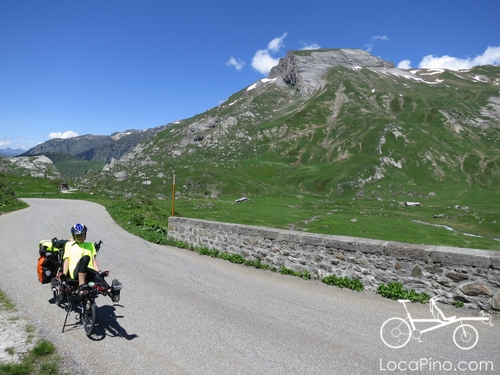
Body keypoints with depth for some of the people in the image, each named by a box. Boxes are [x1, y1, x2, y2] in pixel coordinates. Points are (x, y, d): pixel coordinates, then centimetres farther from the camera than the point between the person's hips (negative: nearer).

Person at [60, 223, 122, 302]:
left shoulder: (90, 245, 31)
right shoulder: (69, 244, 26)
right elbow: (66, 260, 15)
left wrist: (99, 271, 2)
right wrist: (64, 275, -1)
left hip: (90, 273, 2)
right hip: (76, 272, -2)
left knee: (97, 276, -35)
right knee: (85, 258, -35)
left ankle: (110, 292, -60)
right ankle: (81, 285, -48)